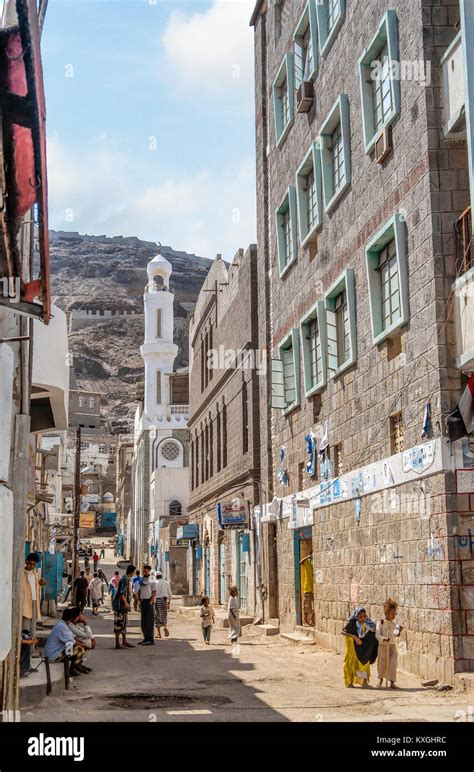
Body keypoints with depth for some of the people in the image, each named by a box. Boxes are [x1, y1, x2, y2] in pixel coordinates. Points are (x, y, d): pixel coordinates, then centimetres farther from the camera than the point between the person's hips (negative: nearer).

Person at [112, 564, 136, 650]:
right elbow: (121, 592, -23)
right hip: (120, 604, -11)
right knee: (119, 623, -8)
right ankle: (117, 643, -8)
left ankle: (124, 642, 21)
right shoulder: (124, 578, -16)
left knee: (124, 623, 14)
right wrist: (125, 602, -28)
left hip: (124, 604, 11)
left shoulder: (127, 578, 15)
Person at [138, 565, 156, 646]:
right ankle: (146, 638, 17)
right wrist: (140, 601, 12)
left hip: (148, 601, -8)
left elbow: (154, 593, -10)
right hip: (142, 601, 8)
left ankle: (150, 640, -5)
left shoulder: (152, 581, -7)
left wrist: (150, 603, -16)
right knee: (143, 621, 10)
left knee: (149, 621, -7)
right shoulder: (142, 580, 15)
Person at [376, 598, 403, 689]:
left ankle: (392, 682, -5)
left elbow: (396, 636, 1)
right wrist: (384, 639, -25)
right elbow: (377, 635, -10)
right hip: (383, 646, -2)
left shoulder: (395, 624, 4)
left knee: (393, 663, -6)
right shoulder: (380, 623, -4)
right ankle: (380, 679, 31)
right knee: (382, 663, 8)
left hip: (393, 645, 2)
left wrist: (399, 631, -16)